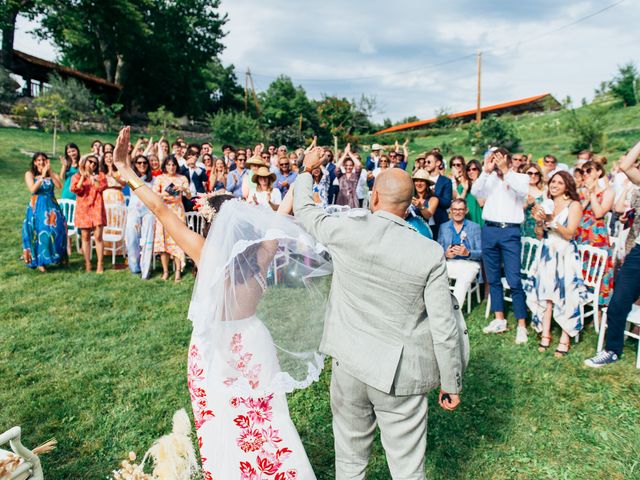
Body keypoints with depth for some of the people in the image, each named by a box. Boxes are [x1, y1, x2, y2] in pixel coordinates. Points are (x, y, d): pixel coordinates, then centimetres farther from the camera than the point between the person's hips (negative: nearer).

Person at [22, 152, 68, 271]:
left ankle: (56, 257, 6)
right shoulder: (29, 174, 4)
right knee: (40, 232, -5)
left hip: (52, 207, 2)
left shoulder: (52, 174, 8)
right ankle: (39, 261, 2)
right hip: (37, 208, -2)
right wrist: (43, 175, -16)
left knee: (56, 231, -8)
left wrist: (50, 172, -15)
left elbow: (59, 186, -11)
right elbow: (32, 190, -12)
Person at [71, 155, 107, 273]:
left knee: (98, 236, -7)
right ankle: (87, 264, 9)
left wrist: (91, 176, -4)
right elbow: (75, 189, -6)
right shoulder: (77, 176, 11)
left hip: (97, 208, -1)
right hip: (83, 209, 1)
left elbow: (102, 187, -6)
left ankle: (100, 264, -4)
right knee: (85, 237, 3)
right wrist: (83, 176, -6)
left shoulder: (100, 175, 12)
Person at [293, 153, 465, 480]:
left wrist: (307, 170, 27)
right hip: (400, 372, -1)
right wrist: (451, 384, 3)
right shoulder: (430, 253, -13)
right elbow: (444, 328, -10)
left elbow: (303, 210, 10)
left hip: (349, 363, 2)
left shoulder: (345, 230, -11)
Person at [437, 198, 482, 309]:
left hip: (469, 263, -2)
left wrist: (468, 253, -17)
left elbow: (481, 253, 3)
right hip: (449, 263, 2)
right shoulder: (443, 227, 17)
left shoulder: (475, 227, 11)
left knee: (463, 280, -35)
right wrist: (445, 254, -14)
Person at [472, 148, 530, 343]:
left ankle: (522, 325, -2)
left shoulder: (520, 177, 5)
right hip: (489, 230, 4)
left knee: (514, 280, -8)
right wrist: (486, 171, -13)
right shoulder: (489, 178, 9)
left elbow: (524, 191, -15)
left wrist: (505, 171, -15)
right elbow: (475, 192, -6)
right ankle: (499, 320, 20)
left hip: (510, 232, -3)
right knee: (493, 278, 10)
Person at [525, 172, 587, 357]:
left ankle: (565, 338, -1)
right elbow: (540, 236, 10)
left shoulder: (574, 205, 0)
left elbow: (569, 234, -10)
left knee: (566, 295, -8)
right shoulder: (546, 205, 12)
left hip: (565, 255, -4)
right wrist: (539, 221, -9)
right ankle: (545, 335, 6)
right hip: (547, 254, 4)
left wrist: (551, 220, -21)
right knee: (545, 293, 0)